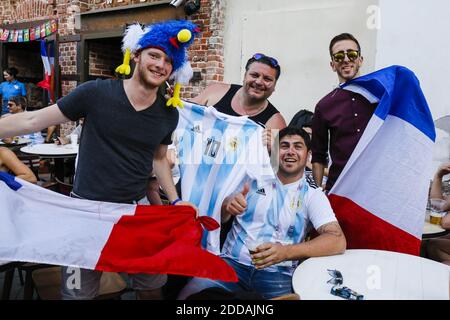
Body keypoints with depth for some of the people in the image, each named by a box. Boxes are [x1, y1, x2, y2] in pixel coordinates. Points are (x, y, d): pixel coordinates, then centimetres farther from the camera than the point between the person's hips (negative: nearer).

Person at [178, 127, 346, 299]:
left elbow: (338, 241, -11)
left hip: (277, 273, 0)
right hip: (233, 262, 1)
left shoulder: (312, 194, 3)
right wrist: (227, 206, -15)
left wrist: (286, 252, -26)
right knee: (190, 296, -23)